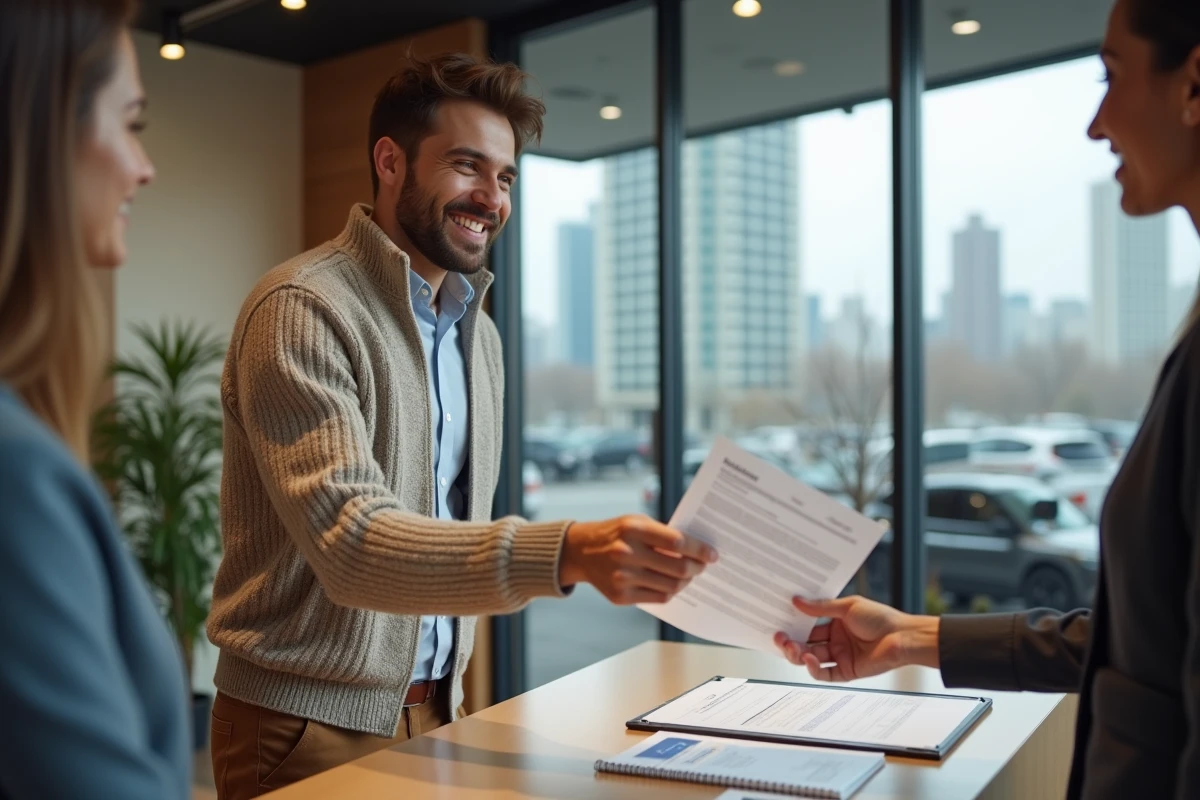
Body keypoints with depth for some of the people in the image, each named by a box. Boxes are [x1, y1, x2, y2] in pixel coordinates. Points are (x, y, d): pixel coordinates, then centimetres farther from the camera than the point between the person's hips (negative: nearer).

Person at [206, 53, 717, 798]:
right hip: (311, 728, -6)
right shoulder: (302, 310, -16)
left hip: (432, 712, 7)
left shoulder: (480, 334, 8)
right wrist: (566, 554, -39)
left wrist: (450, 698, 7)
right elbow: (350, 542, -27)